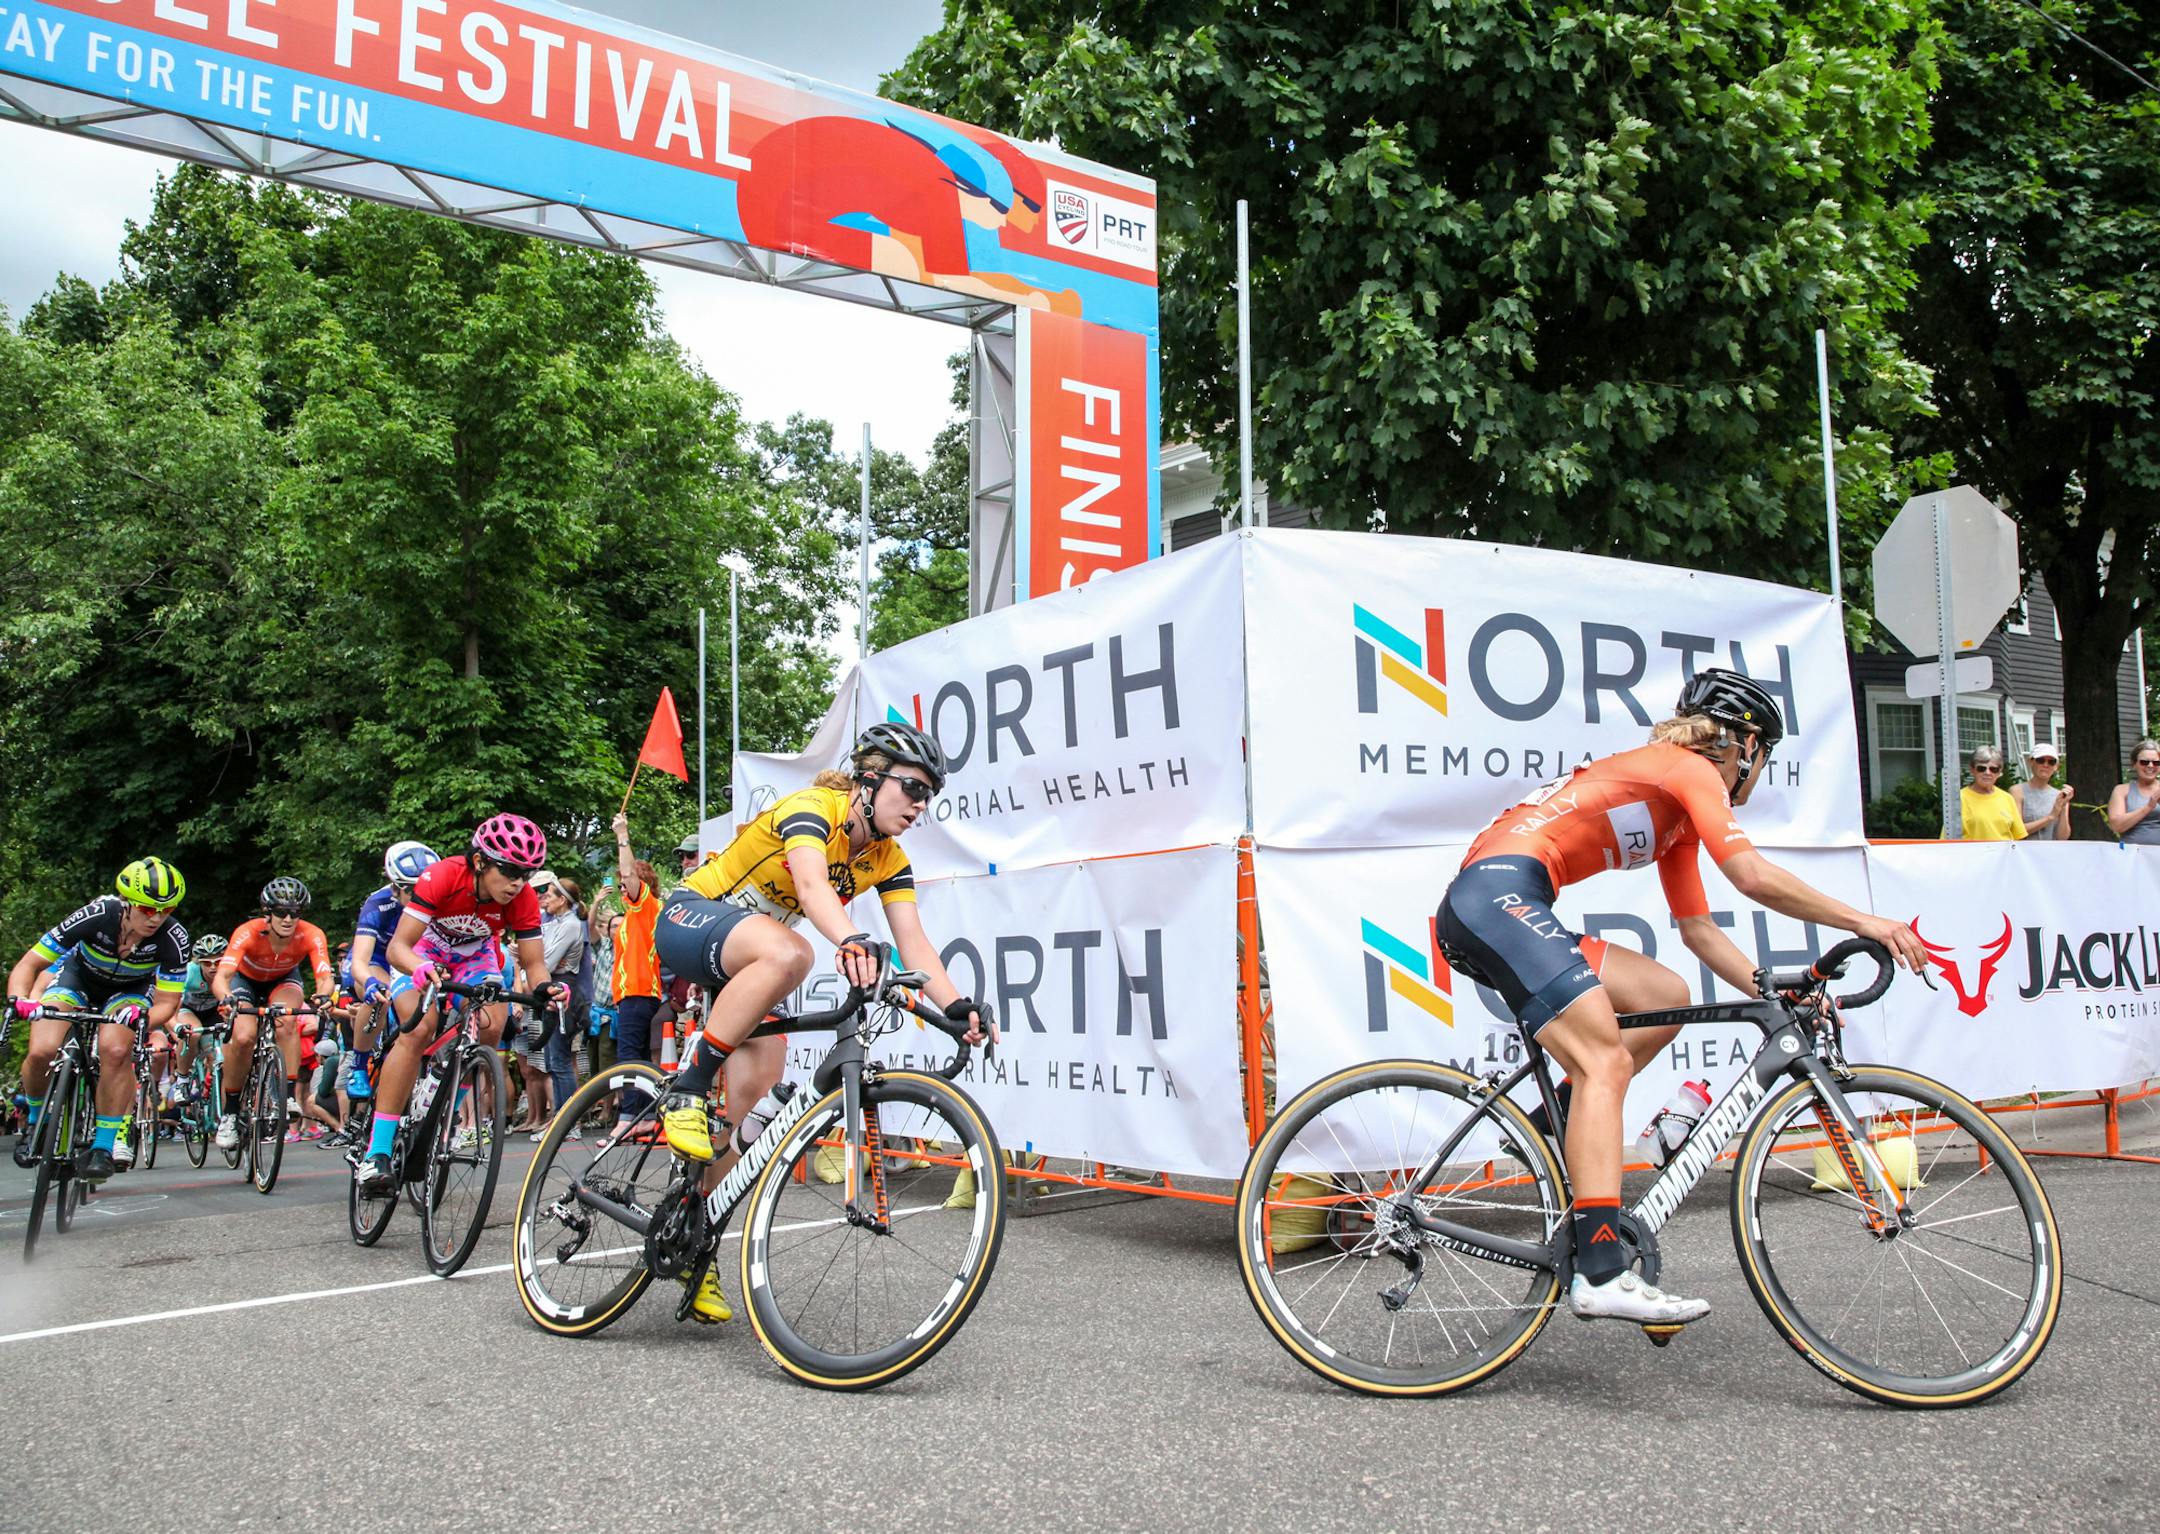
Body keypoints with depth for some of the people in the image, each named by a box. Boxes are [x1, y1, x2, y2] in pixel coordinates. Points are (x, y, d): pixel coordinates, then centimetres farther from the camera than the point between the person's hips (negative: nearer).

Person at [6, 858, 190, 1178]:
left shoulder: (174, 937, -31)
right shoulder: (97, 916, -33)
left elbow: (166, 1003, -25)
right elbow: (28, 964, -24)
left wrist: (141, 1017, -47)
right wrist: (19, 1000, -43)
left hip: (131, 990, 0)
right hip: (79, 975, 0)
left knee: (115, 1051, -29)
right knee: (42, 1052, -22)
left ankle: (103, 1147, -14)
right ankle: (36, 1120, 11)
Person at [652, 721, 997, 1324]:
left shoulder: (888, 860, -3)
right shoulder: (812, 810, -24)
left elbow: (914, 942, -12)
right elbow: (811, 884, -45)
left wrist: (957, 1006, -29)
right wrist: (852, 943, -64)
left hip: (744, 959, 8)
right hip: (691, 918, -7)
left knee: (755, 1095, -5)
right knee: (787, 953, -39)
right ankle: (686, 1088, -27)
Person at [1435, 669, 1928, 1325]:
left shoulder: (1678, 818, 27)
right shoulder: (1690, 768, 0)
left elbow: (1698, 929, 27)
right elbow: (1754, 877, -12)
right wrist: (1862, 921, -3)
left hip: (1476, 909, 10)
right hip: (1499, 894, -10)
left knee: (1666, 996, 12)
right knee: (1606, 1062, -16)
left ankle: (1550, 1127, 8)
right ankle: (1602, 1275, -23)